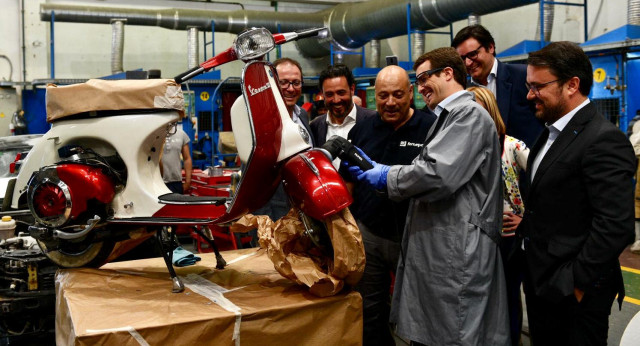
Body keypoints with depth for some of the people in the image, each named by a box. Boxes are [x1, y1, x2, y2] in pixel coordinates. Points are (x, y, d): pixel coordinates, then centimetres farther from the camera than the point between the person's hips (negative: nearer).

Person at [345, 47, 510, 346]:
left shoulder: (469, 113, -12)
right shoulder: (450, 116, 20)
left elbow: (437, 174, -23)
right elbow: (428, 171, 16)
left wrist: (387, 178, -9)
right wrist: (378, 168, 6)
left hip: (455, 253, -10)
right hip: (435, 248, 10)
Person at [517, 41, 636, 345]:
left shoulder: (603, 140, -19)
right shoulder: (552, 132, 10)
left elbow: (616, 226, -24)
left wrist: (576, 283, -19)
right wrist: (526, 225, 4)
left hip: (573, 292, -8)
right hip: (540, 283, 8)